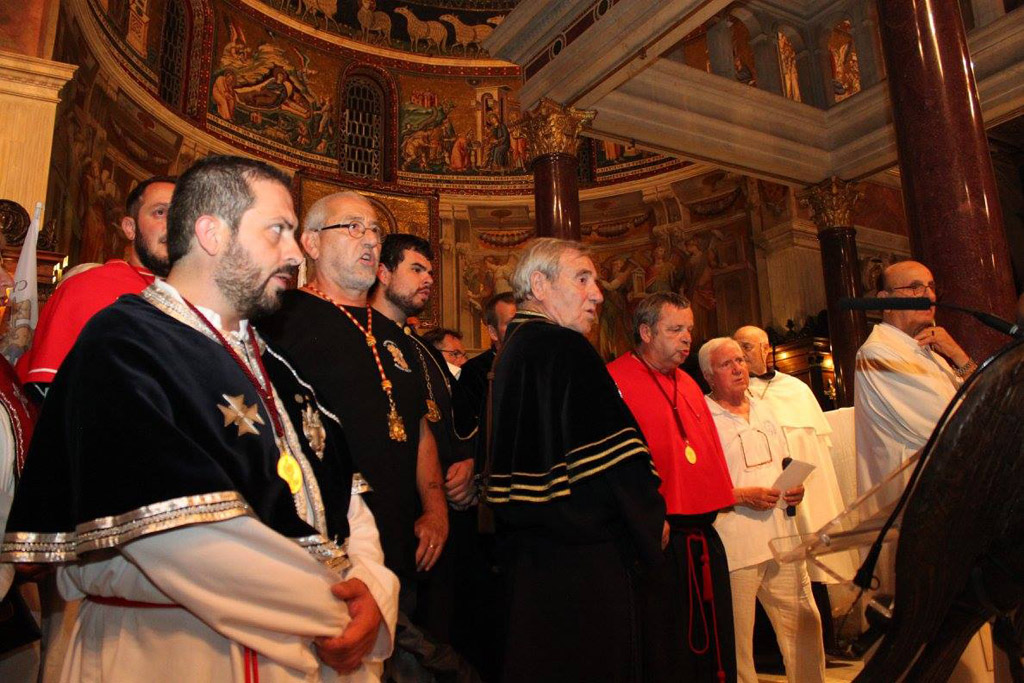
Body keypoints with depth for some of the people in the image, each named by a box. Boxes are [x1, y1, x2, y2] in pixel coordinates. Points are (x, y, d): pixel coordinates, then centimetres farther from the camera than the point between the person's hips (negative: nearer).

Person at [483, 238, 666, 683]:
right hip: (581, 557, -10)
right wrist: (650, 521, -4)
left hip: (529, 548, 10)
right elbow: (613, 455, -20)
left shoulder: (511, 350, 13)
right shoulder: (564, 348, -17)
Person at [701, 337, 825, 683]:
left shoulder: (763, 410, 16)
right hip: (734, 546, -6)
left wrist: (795, 487, 6)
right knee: (737, 639, 2)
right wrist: (742, 496, -17)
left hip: (782, 538, 7)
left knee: (805, 623, 12)